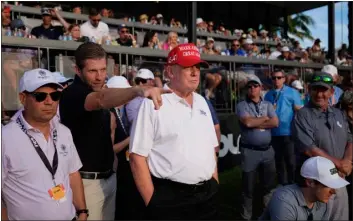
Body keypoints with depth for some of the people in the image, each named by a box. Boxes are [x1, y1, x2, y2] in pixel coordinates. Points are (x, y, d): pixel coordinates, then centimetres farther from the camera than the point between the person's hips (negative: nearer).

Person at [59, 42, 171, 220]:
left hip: (109, 177, 8)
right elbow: (102, 99, -41)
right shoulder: (72, 94, -19)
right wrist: (137, 90, -58)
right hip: (87, 181, -8)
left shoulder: (98, 91, 9)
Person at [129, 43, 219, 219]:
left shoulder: (201, 102, 8)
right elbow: (137, 157, -13)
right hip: (169, 198, -6)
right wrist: (153, 202, -13)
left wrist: (214, 186, 11)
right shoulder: (153, 103, -12)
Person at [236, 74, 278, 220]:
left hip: (268, 150, 4)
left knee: (269, 184, 16)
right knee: (248, 187, 7)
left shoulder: (268, 105, 8)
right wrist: (265, 118, -6)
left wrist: (255, 123, -11)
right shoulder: (242, 106, -3)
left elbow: (275, 123, -5)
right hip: (249, 151, -4)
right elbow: (247, 122, -20)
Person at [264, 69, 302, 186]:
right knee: (279, 161, 14)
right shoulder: (268, 94, 8)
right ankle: (282, 185, 28)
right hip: (274, 133, 4)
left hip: (288, 133, -4)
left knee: (291, 161, 2)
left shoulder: (292, 92, -2)